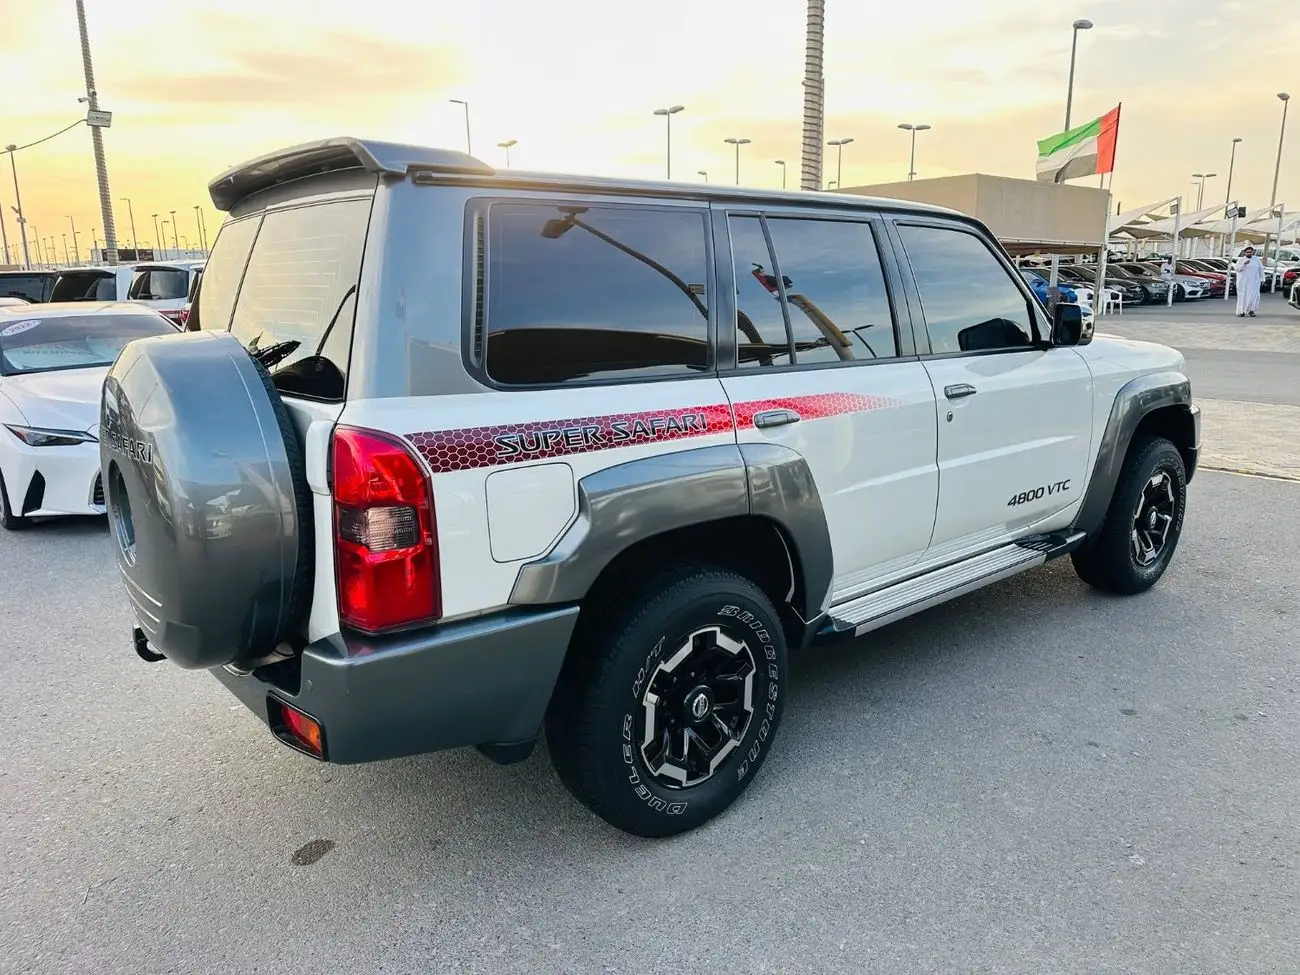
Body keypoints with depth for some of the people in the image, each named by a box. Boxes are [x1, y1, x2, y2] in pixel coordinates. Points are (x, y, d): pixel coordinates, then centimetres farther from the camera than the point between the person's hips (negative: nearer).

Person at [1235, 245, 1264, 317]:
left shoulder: (1257, 259, 10)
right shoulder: (1240, 259, 3)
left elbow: (1261, 269, 14)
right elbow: (1237, 268, -8)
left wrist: (1261, 278, 10)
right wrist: (1244, 264, -22)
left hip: (1254, 282, 1)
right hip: (1243, 282, -1)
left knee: (1254, 296, -8)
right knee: (1242, 296, -1)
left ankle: (1251, 310, 5)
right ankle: (1241, 311, 2)